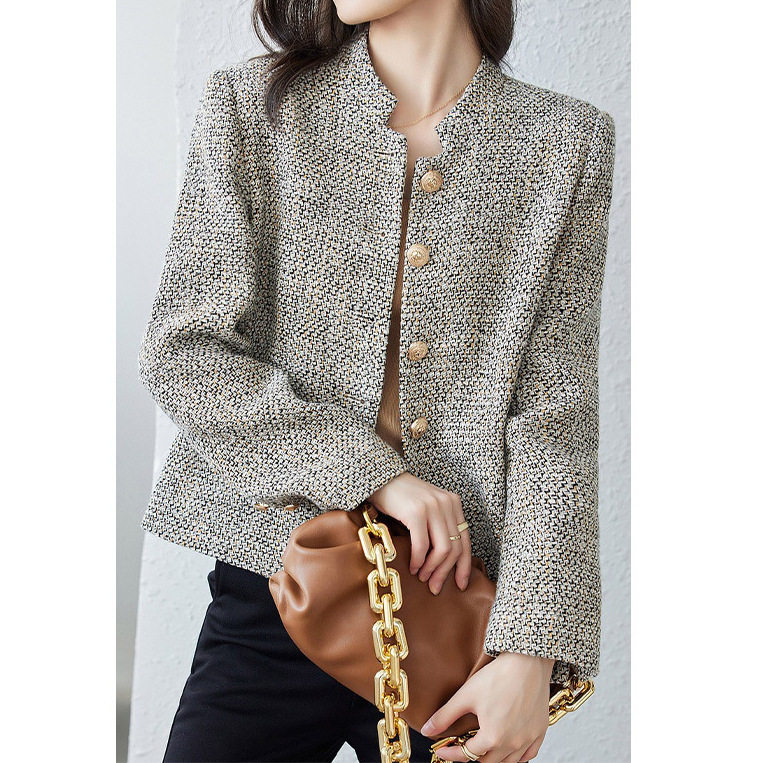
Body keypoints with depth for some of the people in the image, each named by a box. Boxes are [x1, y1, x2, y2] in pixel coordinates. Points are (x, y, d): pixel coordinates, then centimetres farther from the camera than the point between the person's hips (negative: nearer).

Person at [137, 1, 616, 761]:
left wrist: (530, 651, -12)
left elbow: (555, 410, -4)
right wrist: (371, 474, -15)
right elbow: (182, 352, -5)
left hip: (463, 600, 1)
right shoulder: (250, 104, 0)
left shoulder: (570, 140, 0)